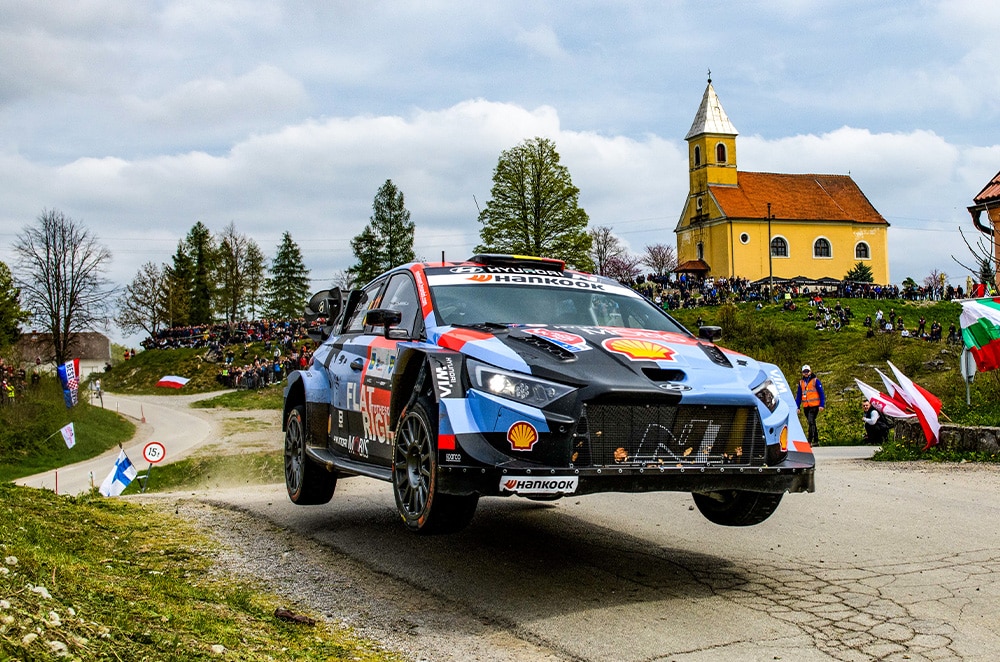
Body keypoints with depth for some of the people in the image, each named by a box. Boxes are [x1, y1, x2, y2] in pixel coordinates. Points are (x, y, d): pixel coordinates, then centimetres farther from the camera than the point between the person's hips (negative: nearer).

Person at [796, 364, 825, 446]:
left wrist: (821, 405, -9)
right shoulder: (801, 382, 14)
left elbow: (821, 393, -2)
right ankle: (816, 441, 19)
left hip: (814, 406, -6)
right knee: (811, 423, 11)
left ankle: (810, 441, -19)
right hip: (806, 406, 6)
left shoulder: (815, 380, -1)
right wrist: (797, 407, 11)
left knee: (811, 422, -16)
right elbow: (798, 395, 18)